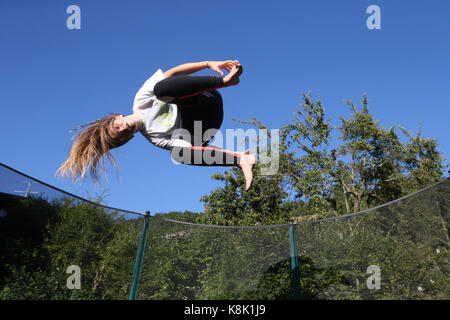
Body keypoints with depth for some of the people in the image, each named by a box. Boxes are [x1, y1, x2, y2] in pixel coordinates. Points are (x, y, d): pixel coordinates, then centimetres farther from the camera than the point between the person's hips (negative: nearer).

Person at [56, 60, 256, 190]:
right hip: (199, 129, 0)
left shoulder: (141, 100, -1)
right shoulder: (153, 137, -5)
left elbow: (173, 72, -2)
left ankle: (224, 80, -38)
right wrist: (236, 159, -22)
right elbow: (188, 148, -13)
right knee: (180, 154, -33)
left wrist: (208, 64, -14)